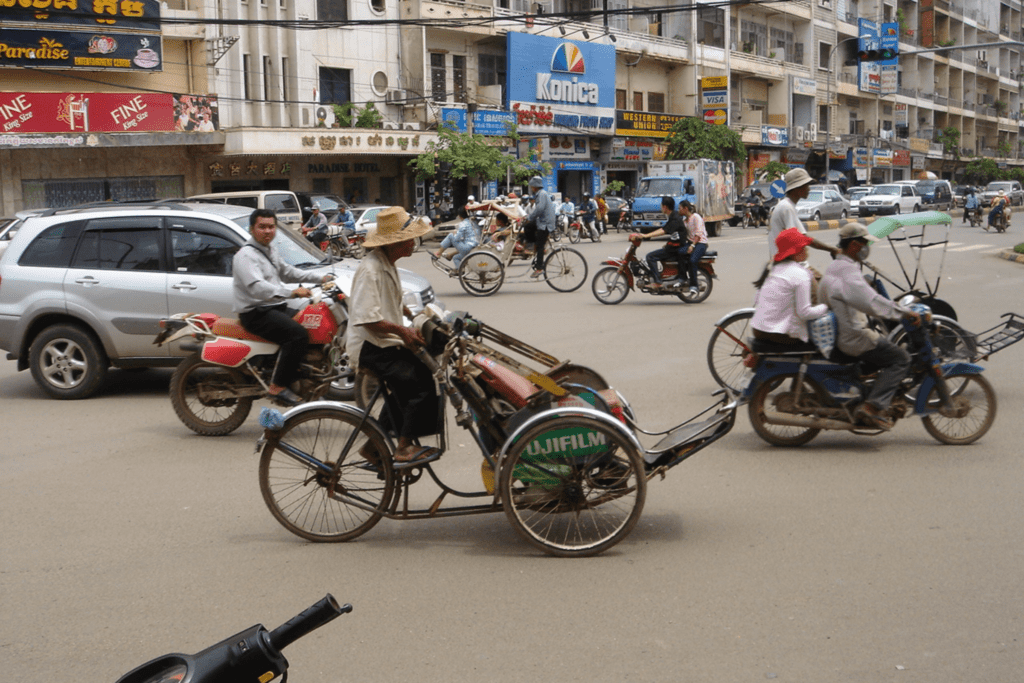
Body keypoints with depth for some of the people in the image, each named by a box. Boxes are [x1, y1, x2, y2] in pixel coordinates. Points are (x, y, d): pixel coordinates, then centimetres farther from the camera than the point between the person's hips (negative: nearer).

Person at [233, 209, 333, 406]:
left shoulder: (269, 249, 15)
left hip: (276, 307, 10)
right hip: (256, 314, -10)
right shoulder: (245, 255, -16)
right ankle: (278, 387, -24)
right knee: (298, 334, -29)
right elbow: (257, 288, -30)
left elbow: (285, 271, 30)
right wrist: (291, 293, -39)